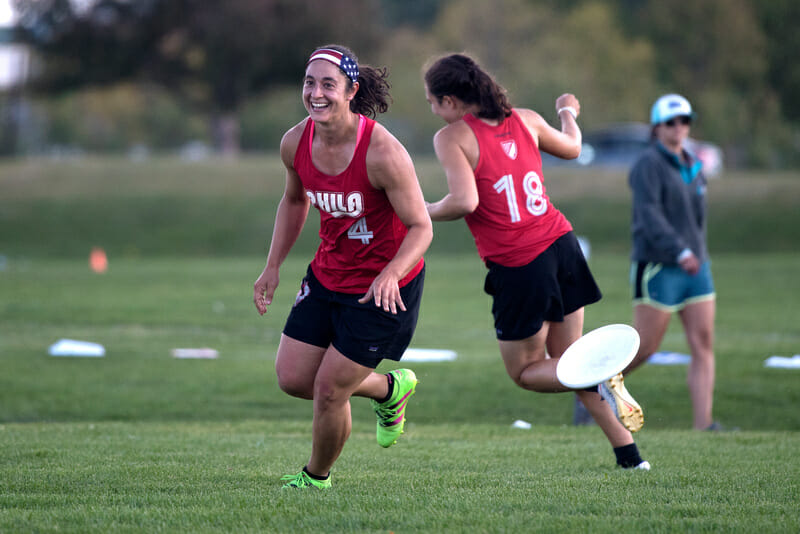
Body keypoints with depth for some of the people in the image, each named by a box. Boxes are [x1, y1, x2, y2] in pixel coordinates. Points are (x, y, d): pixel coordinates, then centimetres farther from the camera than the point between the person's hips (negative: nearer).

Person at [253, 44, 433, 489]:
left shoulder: (382, 152, -27)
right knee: (292, 378, 6)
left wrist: (390, 274, -38)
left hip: (383, 288, -6)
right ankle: (390, 389, 31)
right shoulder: (296, 143, -9)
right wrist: (273, 267, 9)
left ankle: (317, 477, 27)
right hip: (328, 276, 6)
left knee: (329, 390, -3)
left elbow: (421, 227, -21)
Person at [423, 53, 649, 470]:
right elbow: (571, 148, 27)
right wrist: (569, 113, 48)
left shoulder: (452, 137, -9)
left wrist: (425, 213, -2)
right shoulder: (525, 121, 9)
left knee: (524, 371, 13)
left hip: (517, 267, -6)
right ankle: (628, 451, 11)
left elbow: (464, 201, -21)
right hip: (561, 246, 6)